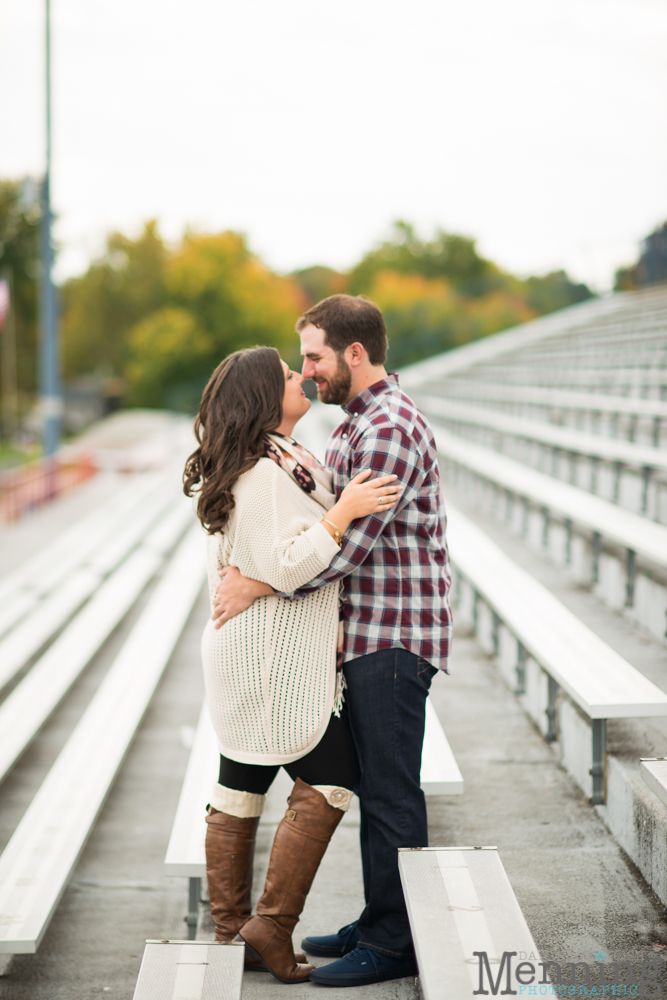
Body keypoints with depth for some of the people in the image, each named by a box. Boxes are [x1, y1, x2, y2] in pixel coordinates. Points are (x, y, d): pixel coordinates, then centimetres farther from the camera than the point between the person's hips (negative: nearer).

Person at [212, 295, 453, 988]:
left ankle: (395, 944, 5)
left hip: (394, 636, -10)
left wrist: (259, 585, -18)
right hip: (369, 631, 10)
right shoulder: (357, 421, 16)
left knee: (390, 794, -3)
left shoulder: (388, 429, -19)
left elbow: (350, 544, -23)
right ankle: (379, 923, 27)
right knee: (373, 786, 16)